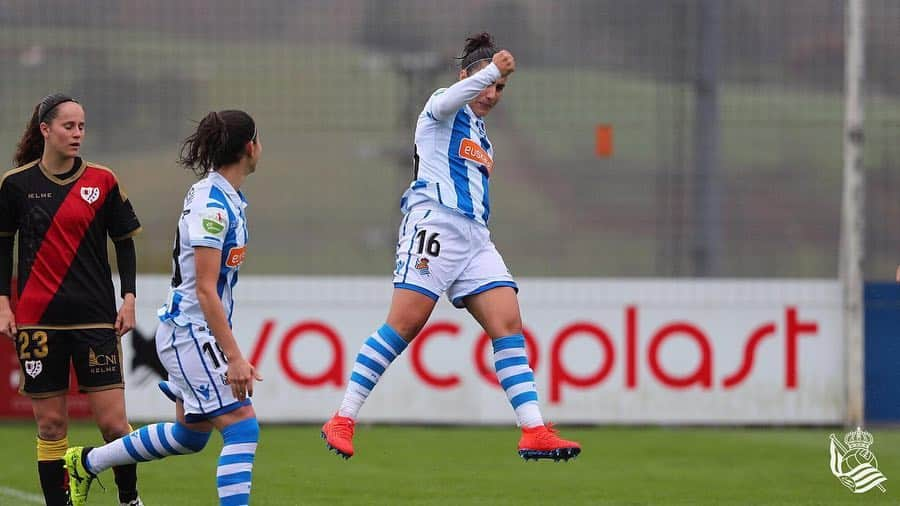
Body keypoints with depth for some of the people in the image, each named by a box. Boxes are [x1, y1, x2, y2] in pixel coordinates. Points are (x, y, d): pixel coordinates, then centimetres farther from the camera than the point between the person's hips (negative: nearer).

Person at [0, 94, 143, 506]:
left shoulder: (103, 182, 2)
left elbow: (124, 241, 10)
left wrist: (128, 298, 1)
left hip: (96, 318, 0)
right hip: (38, 319, 0)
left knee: (113, 422, -5)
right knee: (50, 425, 2)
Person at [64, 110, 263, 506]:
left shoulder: (224, 197, 9)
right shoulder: (212, 205, -21)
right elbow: (205, 290, -24)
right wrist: (233, 357, -26)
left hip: (198, 332, 10)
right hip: (191, 332, -10)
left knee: (191, 434, 19)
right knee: (242, 426, -15)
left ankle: (87, 462, 34)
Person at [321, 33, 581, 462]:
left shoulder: (481, 136, 27)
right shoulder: (444, 107, 2)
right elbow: (451, 100, -24)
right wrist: (490, 69, -39)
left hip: (474, 235, 8)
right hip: (434, 222, -8)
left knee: (508, 324, -6)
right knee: (405, 322, -16)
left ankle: (534, 433, -11)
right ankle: (342, 421, -11)